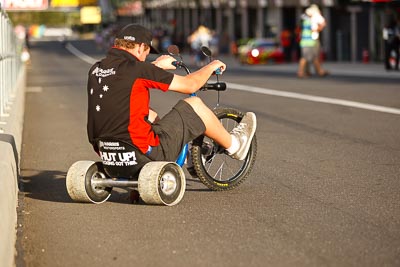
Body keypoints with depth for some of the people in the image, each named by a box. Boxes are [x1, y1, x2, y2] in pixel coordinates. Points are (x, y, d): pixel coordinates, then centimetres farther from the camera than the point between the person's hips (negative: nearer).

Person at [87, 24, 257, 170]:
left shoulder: (95, 70, 6)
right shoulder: (136, 70, -14)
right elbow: (189, 85, -5)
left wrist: (156, 66, 42)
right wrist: (211, 67, 14)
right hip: (143, 154, -7)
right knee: (194, 104, 6)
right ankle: (233, 145, 26)